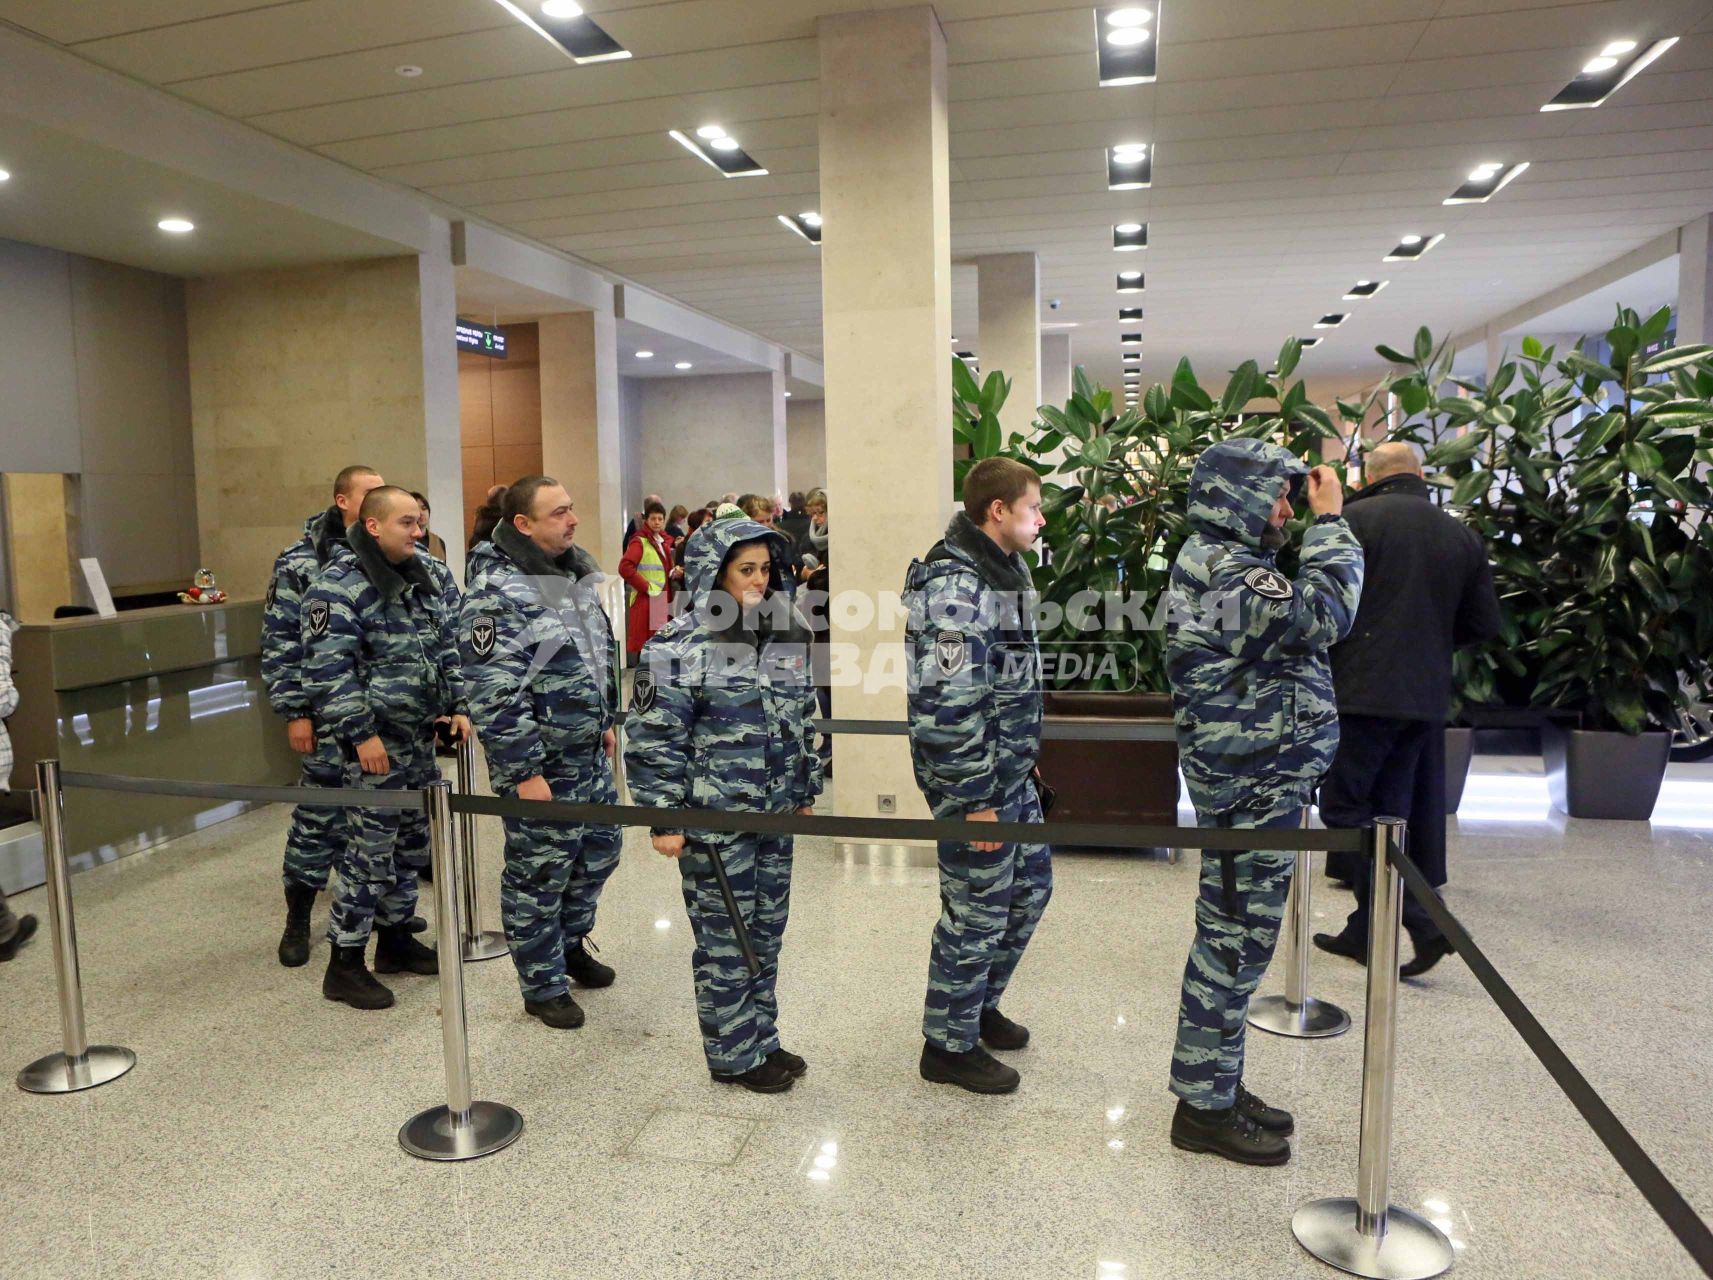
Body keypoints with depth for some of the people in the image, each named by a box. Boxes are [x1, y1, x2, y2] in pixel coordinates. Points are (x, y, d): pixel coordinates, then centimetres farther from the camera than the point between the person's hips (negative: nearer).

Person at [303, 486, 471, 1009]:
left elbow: (446, 644, 18)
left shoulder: (419, 575, 11)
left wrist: (458, 705, 11)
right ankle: (344, 964, 10)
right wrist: (361, 733, -21)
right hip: (378, 740, -8)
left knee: (412, 841, 16)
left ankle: (395, 937, 31)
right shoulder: (338, 585, -14)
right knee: (371, 848, -2)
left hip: (421, 735, 8)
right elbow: (329, 670, -19)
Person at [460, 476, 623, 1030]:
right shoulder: (498, 593, -20)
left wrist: (606, 721, 19)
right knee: (540, 872, 6)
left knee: (600, 849, 19)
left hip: (589, 753, 9)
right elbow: (494, 694, -23)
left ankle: (570, 944, 43)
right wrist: (523, 771, -22)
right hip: (539, 762, -8)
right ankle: (544, 987, 24)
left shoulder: (574, 572, 8)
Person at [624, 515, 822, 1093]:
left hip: (775, 813, 7)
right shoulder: (679, 647, -14)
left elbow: (803, 718, 16)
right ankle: (734, 1055, 23)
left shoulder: (783, 634, 6)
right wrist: (664, 820, -13)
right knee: (726, 940, 6)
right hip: (715, 820, -6)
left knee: (767, 933, 16)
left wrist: (805, 792, 17)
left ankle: (762, 1039, 33)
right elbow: (652, 740, -13)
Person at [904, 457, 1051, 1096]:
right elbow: (949, 705, -26)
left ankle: (979, 1005, 40)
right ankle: (950, 1044, 23)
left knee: (1029, 887, 21)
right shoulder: (956, 586, -23)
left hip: (1011, 772, 10)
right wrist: (975, 798, -22)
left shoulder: (1002, 569, 10)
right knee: (977, 911, 3)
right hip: (975, 780, -10)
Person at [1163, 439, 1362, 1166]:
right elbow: (1327, 615, -22)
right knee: (1234, 940, -1)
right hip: (1251, 786, -11)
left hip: (1257, 782, 11)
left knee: (1235, 936, 17)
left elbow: (1303, 620, 15)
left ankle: (1216, 1084, 30)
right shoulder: (1226, 573, -19)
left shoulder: (1219, 561, 15)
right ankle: (1204, 1107, 13)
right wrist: (1330, 522, -13)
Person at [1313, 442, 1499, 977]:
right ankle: (1365, 932, 16)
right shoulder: (1462, 536, 11)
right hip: (1426, 697, 7)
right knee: (1389, 812, 13)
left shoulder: (1353, 519, -6)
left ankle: (1422, 922, -4)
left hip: (1363, 690, -6)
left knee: (1346, 808, 2)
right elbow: (1484, 624, 13)